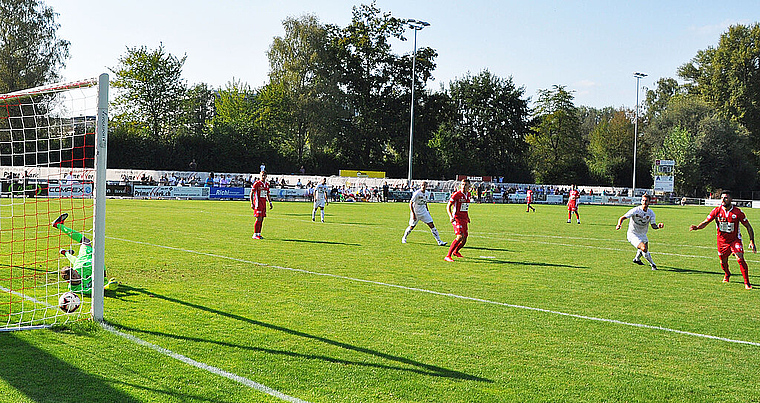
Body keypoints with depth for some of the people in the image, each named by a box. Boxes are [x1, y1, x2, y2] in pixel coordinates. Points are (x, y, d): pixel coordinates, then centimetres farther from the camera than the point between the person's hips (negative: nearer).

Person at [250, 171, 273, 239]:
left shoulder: (267, 184, 13)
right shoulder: (257, 183, -8)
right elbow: (251, 193, -8)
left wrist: (270, 203, 14)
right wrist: (252, 203, -13)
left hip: (264, 202, 7)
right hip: (258, 202, -7)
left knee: (262, 219, 7)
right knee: (259, 219, -11)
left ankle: (259, 234, 13)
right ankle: (255, 234, -6)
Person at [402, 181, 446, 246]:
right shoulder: (417, 193, -17)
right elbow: (410, 204, -16)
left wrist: (428, 211, 17)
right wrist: (413, 214, -20)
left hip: (424, 213, 5)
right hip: (416, 213, -5)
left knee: (431, 225, -4)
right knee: (411, 227, 6)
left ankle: (439, 241, -4)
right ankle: (404, 238, 34)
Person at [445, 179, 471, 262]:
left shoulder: (468, 194, 9)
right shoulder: (456, 194, -12)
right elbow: (448, 206, -8)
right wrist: (451, 216, -22)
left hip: (464, 219, 7)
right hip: (457, 218, -7)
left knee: (464, 240, 11)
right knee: (460, 237, -24)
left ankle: (455, 252, 41)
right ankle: (448, 256, -21)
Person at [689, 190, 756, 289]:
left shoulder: (738, 212, -14)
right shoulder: (717, 211, -10)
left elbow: (748, 227, -5)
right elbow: (705, 222, -5)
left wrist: (752, 242, -11)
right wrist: (697, 227, -26)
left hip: (735, 239, -2)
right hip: (722, 240, 2)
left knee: (740, 259, -18)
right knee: (723, 262, 12)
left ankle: (747, 283, -6)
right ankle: (727, 274, 46)